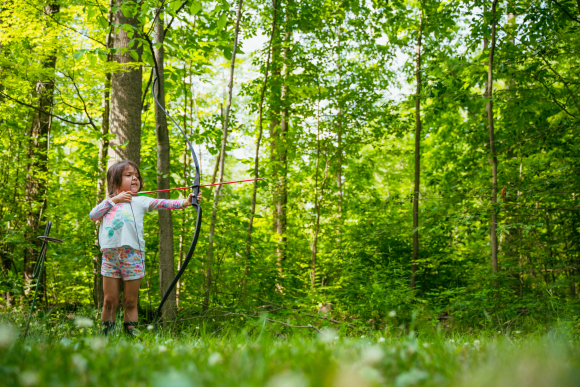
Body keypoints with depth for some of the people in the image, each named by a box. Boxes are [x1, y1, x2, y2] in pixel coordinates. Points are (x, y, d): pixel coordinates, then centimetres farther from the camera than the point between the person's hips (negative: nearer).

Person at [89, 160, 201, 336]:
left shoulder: (140, 201, 9)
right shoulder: (108, 202, 18)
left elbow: (161, 203, -6)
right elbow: (93, 216, 5)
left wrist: (185, 202, -22)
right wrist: (113, 200, -1)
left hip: (132, 255, -1)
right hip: (110, 254, 2)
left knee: (130, 302, 2)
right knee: (110, 301, 4)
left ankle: (130, 332, 8)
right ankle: (105, 334, 13)